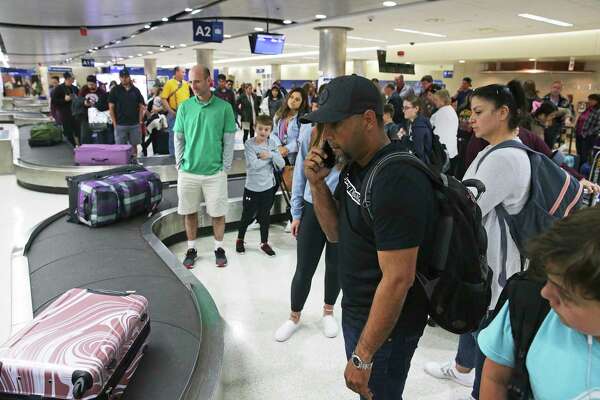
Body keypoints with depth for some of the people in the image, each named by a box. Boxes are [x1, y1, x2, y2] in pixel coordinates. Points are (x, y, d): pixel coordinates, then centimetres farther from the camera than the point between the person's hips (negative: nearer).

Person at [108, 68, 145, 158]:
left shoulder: (136, 90, 7)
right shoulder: (115, 90, 1)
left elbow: (141, 106, 10)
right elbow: (111, 107, 0)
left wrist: (140, 121, 2)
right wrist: (114, 123, -5)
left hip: (135, 124, 2)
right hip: (120, 124, -2)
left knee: (134, 145, 8)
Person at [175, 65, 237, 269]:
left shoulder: (224, 107, -5)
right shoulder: (184, 107, 1)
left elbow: (229, 140, -2)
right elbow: (179, 139, 7)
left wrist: (225, 168, -4)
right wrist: (180, 165, 3)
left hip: (215, 172, -2)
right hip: (188, 171, 2)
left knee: (218, 213, 8)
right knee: (189, 212, 12)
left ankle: (219, 248, 27)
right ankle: (191, 249, 29)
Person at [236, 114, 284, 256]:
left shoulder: (272, 143, -1)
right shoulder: (249, 144, -13)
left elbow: (282, 164, -6)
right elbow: (255, 164, -25)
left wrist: (271, 155, -21)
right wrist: (270, 157, -15)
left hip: (268, 187, 3)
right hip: (252, 187, -3)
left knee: (265, 217, 15)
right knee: (247, 216, 11)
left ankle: (264, 243, 30)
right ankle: (240, 240, 33)